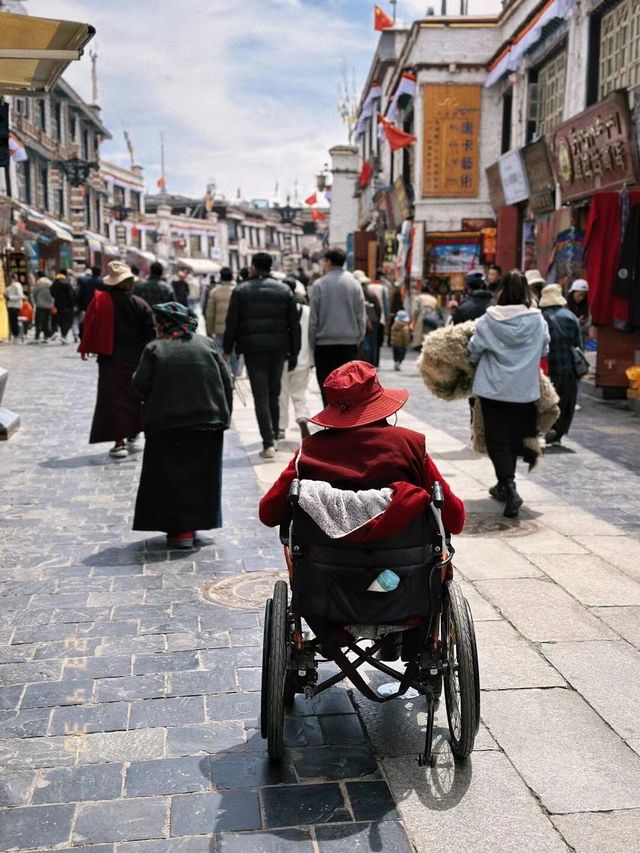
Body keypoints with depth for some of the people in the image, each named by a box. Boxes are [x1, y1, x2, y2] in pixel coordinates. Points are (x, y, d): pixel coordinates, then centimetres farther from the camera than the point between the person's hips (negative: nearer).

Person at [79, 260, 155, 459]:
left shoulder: (100, 301, -6)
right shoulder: (140, 305, -4)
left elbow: (89, 326, -2)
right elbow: (150, 334, -2)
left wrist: (85, 349, 11)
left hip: (110, 360, -2)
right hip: (136, 360, 2)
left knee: (114, 399, -1)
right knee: (134, 397, 17)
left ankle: (119, 442, -8)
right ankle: (132, 436, 28)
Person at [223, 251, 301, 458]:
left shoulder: (241, 290, 2)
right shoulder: (284, 290, 9)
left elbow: (232, 322, 0)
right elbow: (294, 324, 7)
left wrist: (227, 349, 9)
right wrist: (294, 353, 12)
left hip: (253, 348, -3)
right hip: (278, 348, 3)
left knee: (261, 396, -3)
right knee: (274, 394, 15)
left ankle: (268, 443, -10)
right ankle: (273, 437, 19)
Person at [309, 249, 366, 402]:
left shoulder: (319, 285, -4)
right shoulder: (354, 284, 3)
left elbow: (313, 318, -4)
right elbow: (362, 317, 4)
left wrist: (312, 344, 2)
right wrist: (358, 340, 11)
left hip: (325, 344, -2)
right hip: (349, 343, 3)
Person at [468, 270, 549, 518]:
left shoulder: (489, 320, -10)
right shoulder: (538, 320, -5)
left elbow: (474, 351, -2)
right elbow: (544, 351, 6)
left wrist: (479, 362, 19)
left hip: (493, 388, -2)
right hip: (525, 389, 2)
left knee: (498, 440, 3)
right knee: (515, 437, 16)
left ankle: (509, 487, -15)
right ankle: (504, 486, 31)